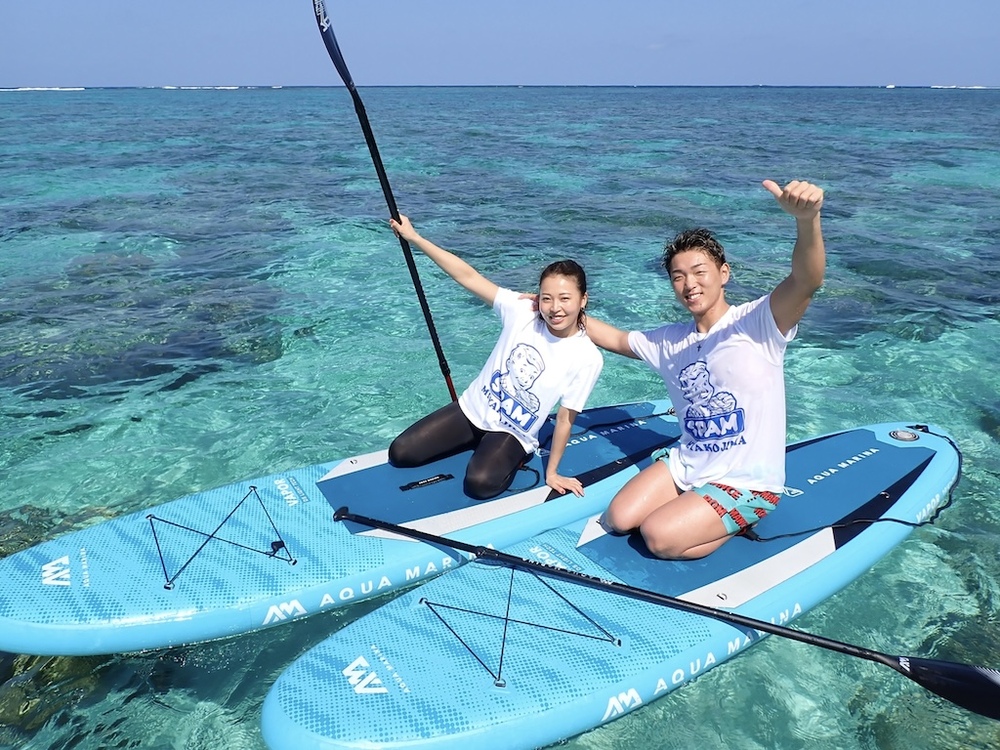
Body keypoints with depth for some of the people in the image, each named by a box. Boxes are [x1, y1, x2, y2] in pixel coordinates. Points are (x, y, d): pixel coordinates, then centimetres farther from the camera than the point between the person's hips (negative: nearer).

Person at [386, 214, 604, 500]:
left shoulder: (588, 359, -17)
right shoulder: (522, 310, -14)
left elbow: (565, 419, -11)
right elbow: (468, 276, -14)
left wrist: (551, 472, -5)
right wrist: (414, 237, -17)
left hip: (513, 434, -3)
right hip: (472, 409, 3)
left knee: (481, 484, -31)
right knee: (400, 453, -6)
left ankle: (508, 458, 3)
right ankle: (478, 444, 15)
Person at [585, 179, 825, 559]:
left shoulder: (757, 323, -13)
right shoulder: (668, 341, 6)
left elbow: (806, 282, -32)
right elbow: (616, 339, 23)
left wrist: (807, 219, -53)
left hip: (747, 484, -6)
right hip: (685, 466, 7)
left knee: (658, 537, -20)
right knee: (617, 521, -8)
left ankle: (740, 525, 7)